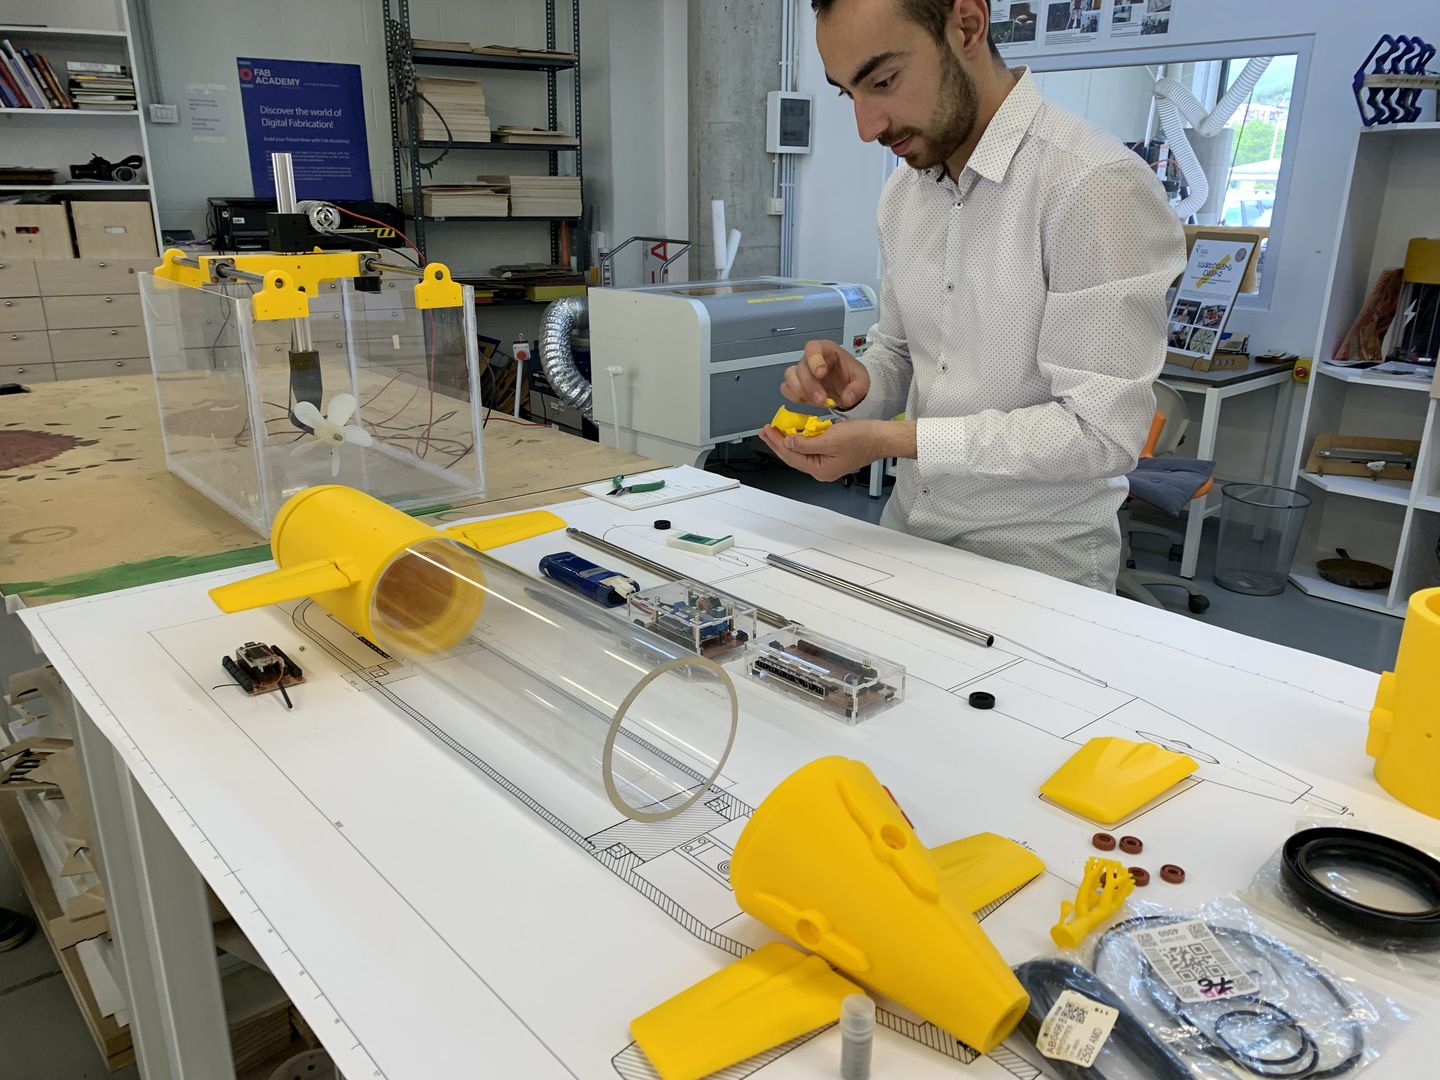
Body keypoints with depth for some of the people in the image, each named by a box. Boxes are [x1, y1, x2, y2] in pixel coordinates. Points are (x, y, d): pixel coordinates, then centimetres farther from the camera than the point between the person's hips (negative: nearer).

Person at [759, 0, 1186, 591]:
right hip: (909, 539, 6)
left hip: (1036, 567, -6)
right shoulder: (901, 194, 4)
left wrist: (892, 440, -25)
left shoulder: (1097, 186, -19)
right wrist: (861, 385, -9)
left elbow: (1102, 430, -22)